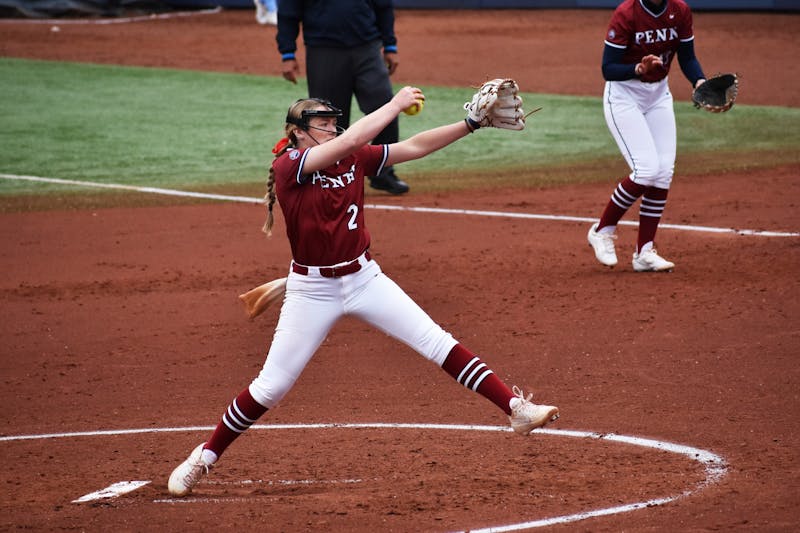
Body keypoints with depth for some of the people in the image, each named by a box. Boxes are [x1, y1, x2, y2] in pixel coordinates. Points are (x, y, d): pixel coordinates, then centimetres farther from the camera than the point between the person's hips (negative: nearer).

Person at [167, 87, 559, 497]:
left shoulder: (354, 159, 0)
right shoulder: (288, 167, -17)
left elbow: (416, 147, -2)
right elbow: (351, 140, -29)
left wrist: (472, 124, -11)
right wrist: (396, 103, -21)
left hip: (365, 278, 4)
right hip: (312, 289, -4)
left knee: (438, 343, -5)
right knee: (270, 386, 0)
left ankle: (515, 408, -6)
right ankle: (204, 458, 16)